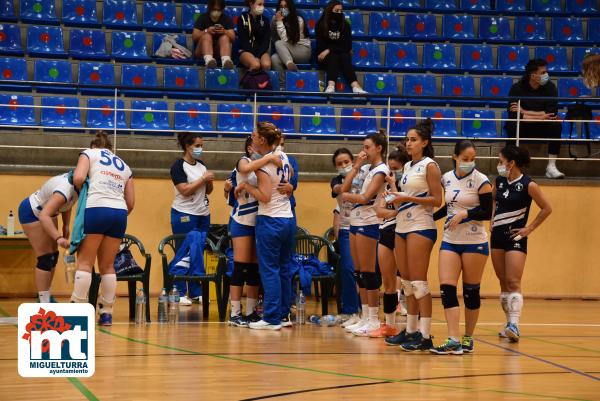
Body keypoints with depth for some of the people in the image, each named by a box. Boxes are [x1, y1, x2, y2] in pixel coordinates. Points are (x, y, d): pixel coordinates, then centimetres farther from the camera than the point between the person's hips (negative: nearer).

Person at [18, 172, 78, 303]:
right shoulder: (65, 190, -38)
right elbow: (44, 215, -48)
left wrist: (66, 226, 1)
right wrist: (58, 238, -58)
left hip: (46, 210, 9)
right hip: (31, 212, -9)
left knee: (53, 256, 11)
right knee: (45, 259, -13)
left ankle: (46, 297, 22)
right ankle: (44, 302, -12)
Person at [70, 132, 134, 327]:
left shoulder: (89, 153, 14)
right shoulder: (124, 165, 26)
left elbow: (78, 178, -5)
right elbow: (131, 202, 19)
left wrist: (82, 191, 14)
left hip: (96, 209, -4)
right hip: (120, 212, 4)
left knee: (85, 263, -3)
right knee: (108, 266, 11)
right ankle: (106, 313, 8)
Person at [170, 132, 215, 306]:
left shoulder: (201, 165, 11)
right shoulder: (178, 166, -9)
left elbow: (208, 191, 17)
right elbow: (185, 190, -19)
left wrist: (210, 181, -3)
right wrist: (203, 179, -15)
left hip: (203, 215, 7)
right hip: (184, 215, -7)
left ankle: (196, 292, 12)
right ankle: (180, 293, 1)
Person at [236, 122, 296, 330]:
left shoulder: (263, 164, -15)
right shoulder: (282, 156, 8)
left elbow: (265, 196, -20)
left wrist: (245, 186, -10)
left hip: (270, 221, -8)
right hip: (288, 219, 8)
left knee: (269, 270, -3)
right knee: (283, 269, 13)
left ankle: (272, 319, -3)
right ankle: (284, 315, 17)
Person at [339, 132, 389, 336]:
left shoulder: (381, 170, -8)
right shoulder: (365, 168, 16)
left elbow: (364, 198, -17)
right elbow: (344, 189, 8)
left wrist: (347, 196, -1)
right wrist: (356, 166, 4)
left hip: (368, 223, -9)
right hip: (355, 222, 9)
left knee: (368, 273, -6)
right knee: (360, 273, 9)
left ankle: (374, 320, -3)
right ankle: (365, 318, 14)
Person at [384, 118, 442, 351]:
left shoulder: (429, 166, -7)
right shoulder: (408, 166, 16)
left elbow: (437, 200, -13)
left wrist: (407, 198, -19)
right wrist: (396, 200, 5)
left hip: (421, 227, -8)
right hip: (402, 226, 8)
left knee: (418, 281, -10)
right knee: (406, 281, 9)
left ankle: (425, 335, -10)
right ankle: (410, 330, 14)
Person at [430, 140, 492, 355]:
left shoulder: (481, 181, -7)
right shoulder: (447, 178, 6)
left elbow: (487, 212, -8)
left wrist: (465, 213, -20)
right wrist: (431, 217, 12)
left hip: (474, 242, -4)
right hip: (450, 241, 4)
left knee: (471, 291, 4)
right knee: (446, 288, -10)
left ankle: (468, 338, 17)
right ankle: (453, 341, -14)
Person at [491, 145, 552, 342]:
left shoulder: (528, 185, -12)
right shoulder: (499, 181, 4)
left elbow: (547, 208, -5)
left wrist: (530, 228, -7)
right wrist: (492, 219, 12)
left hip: (516, 238, -6)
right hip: (497, 236, 6)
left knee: (513, 282, -15)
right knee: (503, 282, 10)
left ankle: (514, 326, -22)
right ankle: (509, 323, 18)